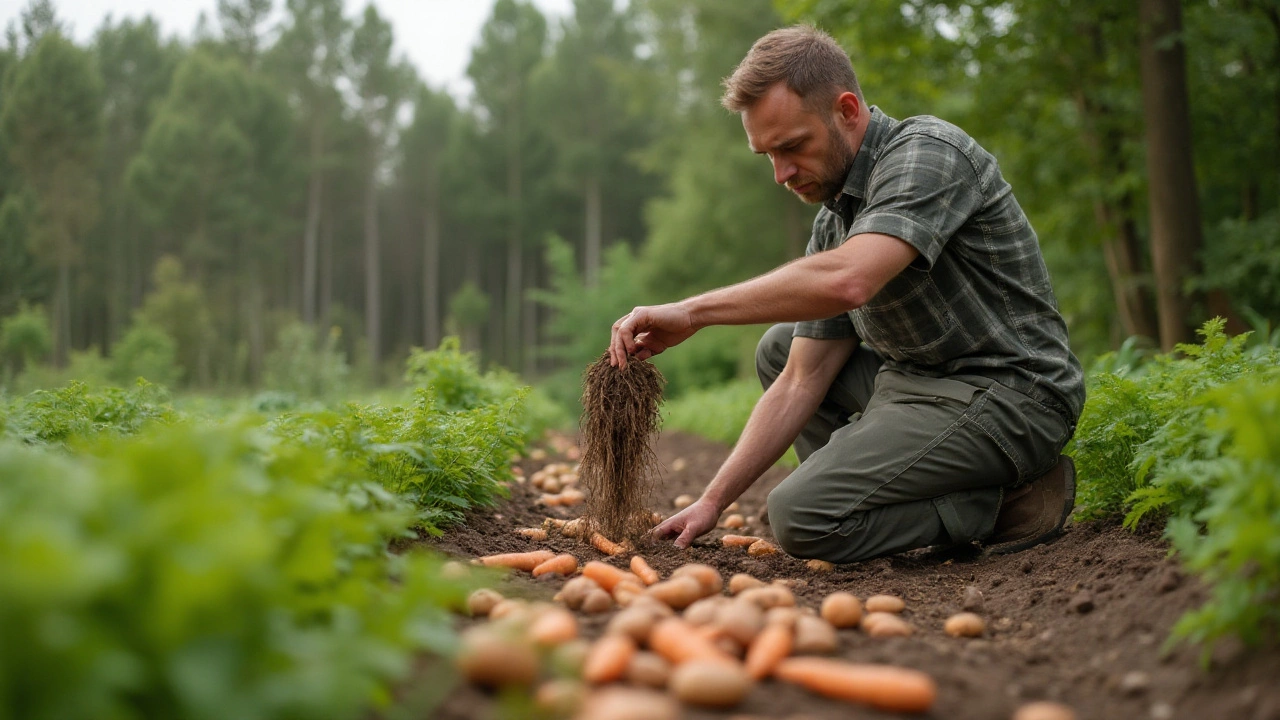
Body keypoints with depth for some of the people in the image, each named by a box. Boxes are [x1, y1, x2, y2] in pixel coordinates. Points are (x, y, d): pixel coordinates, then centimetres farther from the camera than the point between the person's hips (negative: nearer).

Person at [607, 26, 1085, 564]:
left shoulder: (927, 153, -16)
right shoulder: (833, 220, 10)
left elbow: (846, 281, -35)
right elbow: (801, 383, 8)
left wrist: (692, 311, -28)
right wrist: (714, 500, 3)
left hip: (1007, 395, -9)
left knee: (803, 516, -20)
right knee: (778, 348, 18)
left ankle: (1006, 500, -5)